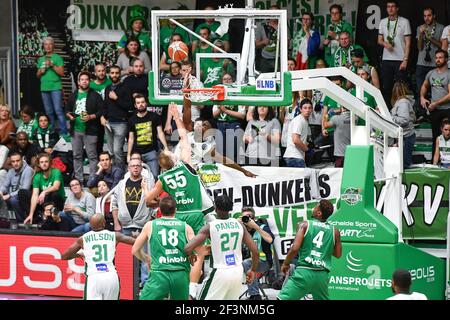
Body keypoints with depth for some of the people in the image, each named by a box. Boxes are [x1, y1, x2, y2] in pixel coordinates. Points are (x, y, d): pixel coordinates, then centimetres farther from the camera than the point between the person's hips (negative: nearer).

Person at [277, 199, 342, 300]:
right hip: (322, 275, 4)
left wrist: (286, 263, 7)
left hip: (304, 271, -4)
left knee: (282, 298, -7)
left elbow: (295, 248, -9)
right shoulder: (334, 231, 9)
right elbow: (338, 254, 18)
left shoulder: (305, 225, 0)